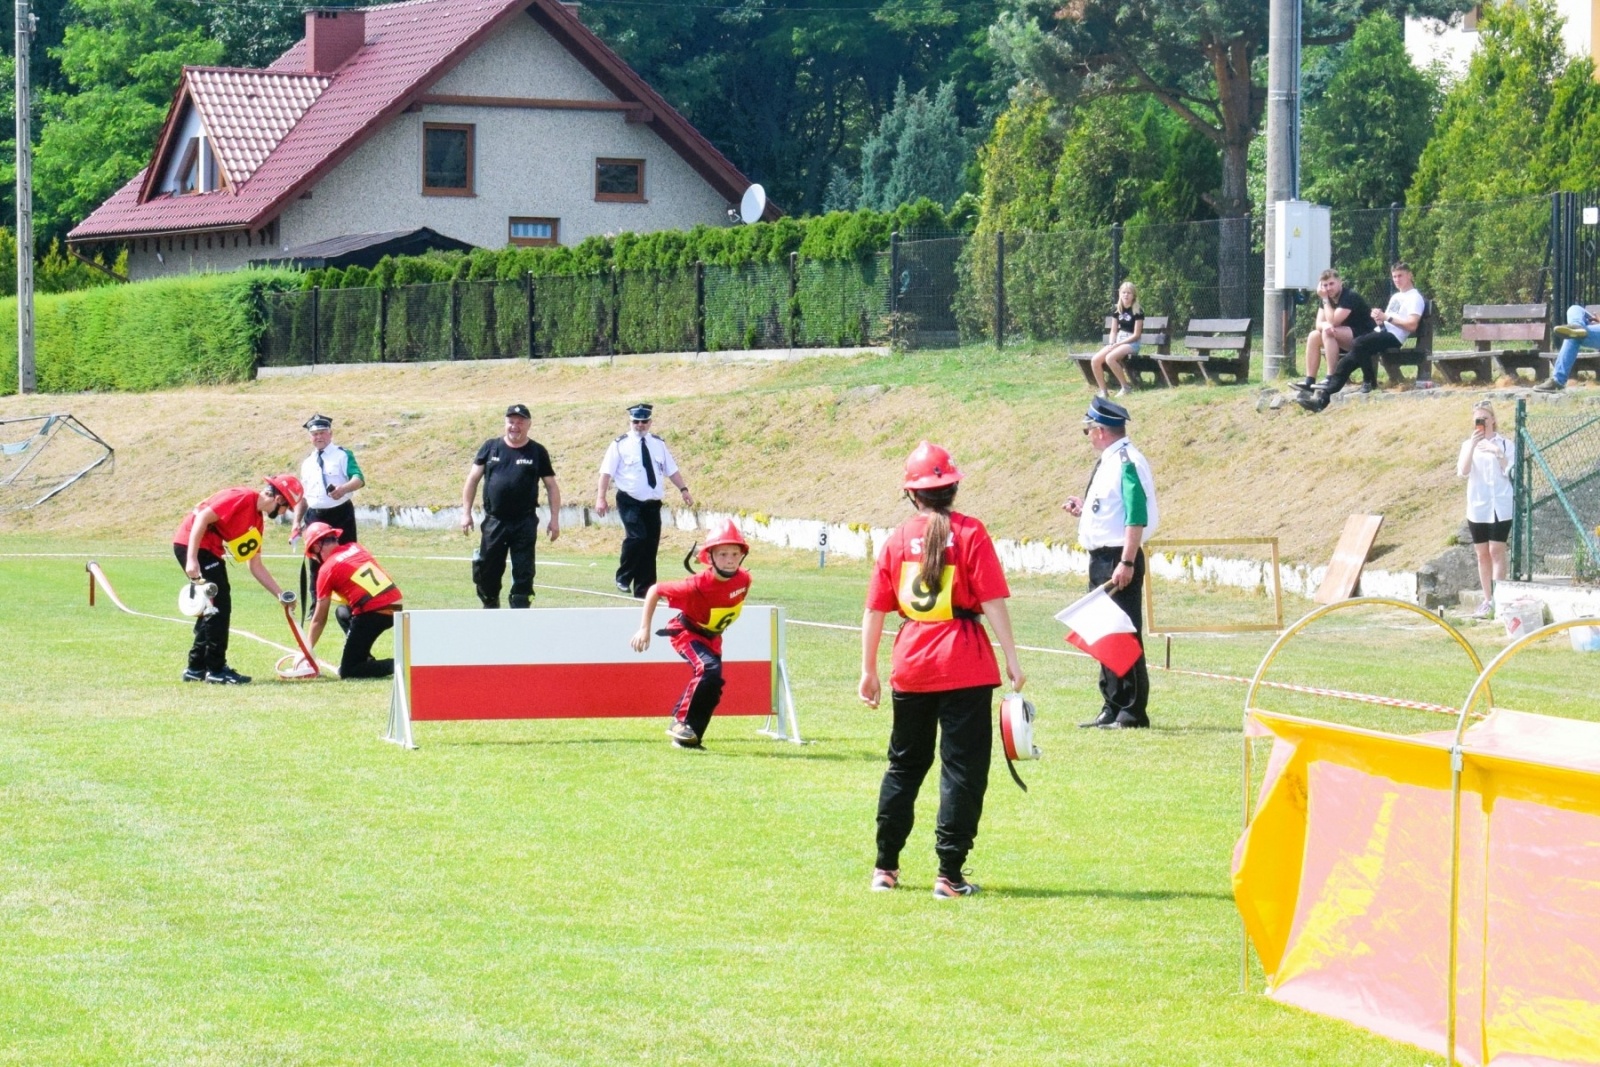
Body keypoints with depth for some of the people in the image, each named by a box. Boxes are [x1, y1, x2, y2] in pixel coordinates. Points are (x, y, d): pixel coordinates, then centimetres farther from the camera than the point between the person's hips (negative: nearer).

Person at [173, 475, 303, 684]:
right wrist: (192, 560, -27)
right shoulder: (243, 498, -14)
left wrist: (280, 594, 15)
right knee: (219, 606, -8)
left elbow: (255, 565, 19)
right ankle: (216, 670, -3)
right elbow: (203, 518, -22)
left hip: (208, 550, 10)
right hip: (192, 545, -10)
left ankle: (196, 668, 23)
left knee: (212, 608, 15)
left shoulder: (258, 520, 14)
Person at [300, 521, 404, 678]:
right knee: (342, 612, 32)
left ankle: (396, 665, -15)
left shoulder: (327, 569, 0)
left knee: (347, 671, 4)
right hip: (396, 608, 7)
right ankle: (365, 660, 21)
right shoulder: (355, 548, 15)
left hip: (372, 615, -7)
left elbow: (319, 619, 6)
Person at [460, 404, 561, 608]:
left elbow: (551, 486, 6)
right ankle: (490, 607, 24)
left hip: (525, 522, -1)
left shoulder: (537, 452, 3)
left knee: (523, 572, -1)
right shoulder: (491, 447, 6)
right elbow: (473, 479, 8)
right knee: (487, 570, 6)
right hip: (494, 520, 1)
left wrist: (554, 519, -1)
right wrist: (466, 512, 2)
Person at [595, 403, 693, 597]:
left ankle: (643, 589, 13)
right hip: (630, 502, -5)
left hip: (652, 504, 5)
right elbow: (607, 472, -6)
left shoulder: (658, 444, 12)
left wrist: (683, 489, 2)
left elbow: (671, 470, 14)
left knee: (651, 544, 4)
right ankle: (623, 579, -7)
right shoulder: (620, 445, -2)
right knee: (636, 537, -23)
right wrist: (601, 498, -16)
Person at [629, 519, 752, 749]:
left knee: (711, 687, 7)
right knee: (709, 670, -30)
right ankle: (681, 722, -19)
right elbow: (655, 590, -25)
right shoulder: (698, 586, -35)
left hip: (712, 638, 7)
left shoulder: (743, 579, -18)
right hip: (687, 633, -7)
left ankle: (688, 737, 21)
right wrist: (644, 629, -27)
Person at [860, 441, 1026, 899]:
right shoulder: (970, 533, -5)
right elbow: (992, 601, -10)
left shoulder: (898, 538, 5)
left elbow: (875, 610, 6)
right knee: (962, 770, 1)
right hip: (966, 667, -4)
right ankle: (949, 875, -4)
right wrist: (1011, 658, -8)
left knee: (905, 764, 18)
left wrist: (868, 670, 13)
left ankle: (885, 867, 22)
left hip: (912, 667, 4)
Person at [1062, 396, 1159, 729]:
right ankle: (1112, 708, 22)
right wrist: (1084, 509, 17)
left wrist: (1127, 563, -25)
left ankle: (1133, 712, -3)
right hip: (1101, 560, 11)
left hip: (1119, 562, -11)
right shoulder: (1108, 461, 16)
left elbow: (1137, 515, -21)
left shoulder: (1127, 462, -15)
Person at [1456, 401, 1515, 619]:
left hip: (1500, 507, -4)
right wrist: (1472, 445, -14)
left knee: (1496, 551, -10)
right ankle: (1487, 599, 12)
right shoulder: (1469, 444, 9)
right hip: (1477, 506, 4)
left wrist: (1499, 453, -18)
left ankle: (1497, 599, -13)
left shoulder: (1504, 443, 1)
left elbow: (1511, 473, -5)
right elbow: (1462, 472, -5)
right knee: (1482, 554, 7)